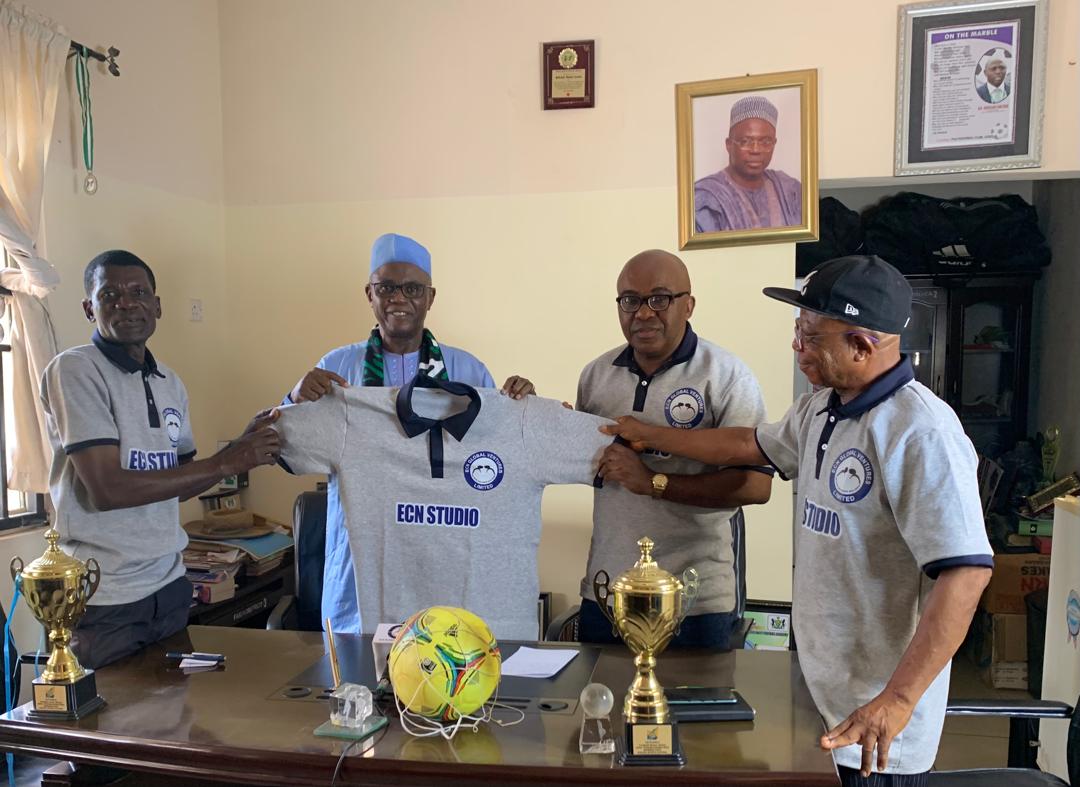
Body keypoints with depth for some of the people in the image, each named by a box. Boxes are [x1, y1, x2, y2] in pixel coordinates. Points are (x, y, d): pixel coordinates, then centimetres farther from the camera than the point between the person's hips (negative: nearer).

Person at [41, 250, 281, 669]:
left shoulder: (170, 383, 10)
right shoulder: (73, 370, -11)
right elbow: (107, 489, -19)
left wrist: (243, 446, -2)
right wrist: (226, 463, -17)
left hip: (169, 586, 7)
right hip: (104, 600, -6)